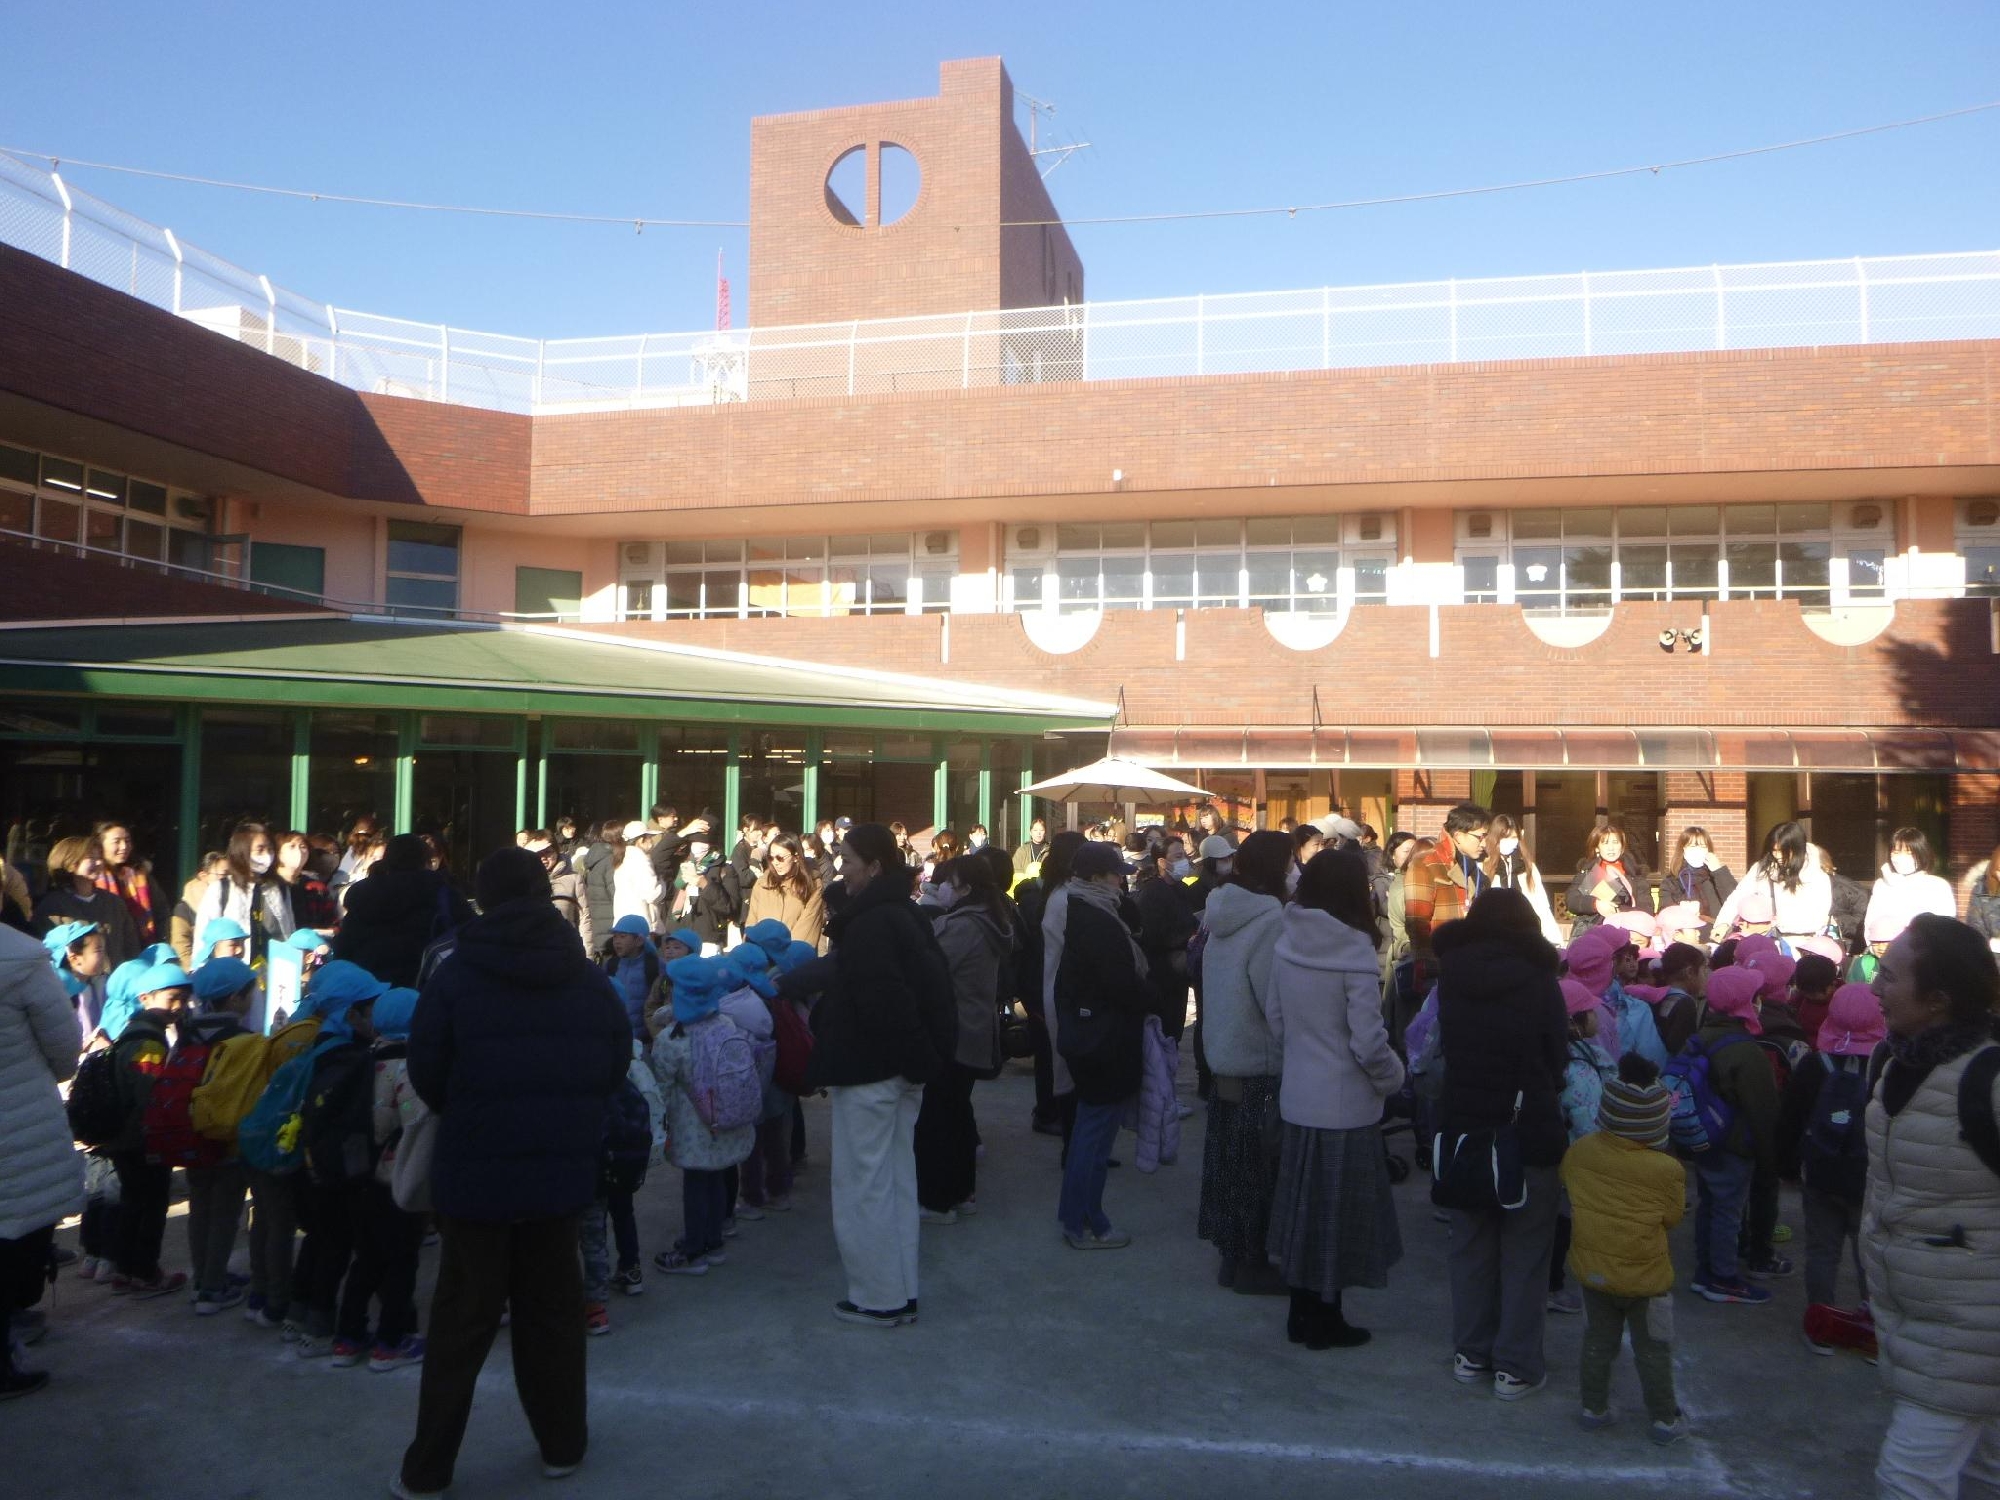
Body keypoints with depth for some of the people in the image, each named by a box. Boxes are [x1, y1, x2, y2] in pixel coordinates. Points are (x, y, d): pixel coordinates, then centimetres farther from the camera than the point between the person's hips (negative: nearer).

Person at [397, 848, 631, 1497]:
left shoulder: (455, 975, -10)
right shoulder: (590, 978, -1)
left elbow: (425, 1074, -5)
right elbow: (616, 1065, 5)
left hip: (476, 1168, -2)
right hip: (562, 1167, 2)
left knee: (463, 1316, 9)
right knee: (552, 1307, 16)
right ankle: (562, 1443, 27)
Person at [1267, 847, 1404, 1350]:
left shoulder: (1287, 943, -1)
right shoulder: (1354, 952, -19)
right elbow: (1368, 1040, -20)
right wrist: (1392, 1077, -2)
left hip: (1297, 1096, 6)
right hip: (1345, 1104, -6)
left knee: (1304, 1203, 17)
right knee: (1337, 1212, 8)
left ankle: (1303, 1312, 29)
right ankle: (1325, 1321, 21)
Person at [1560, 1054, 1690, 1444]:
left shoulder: (1579, 1151, -12)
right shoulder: (1667, 1170, -21)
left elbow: (1568, 1185, 7)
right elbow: (1672, 1217, -7)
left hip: (1592, 1268, 3)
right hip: (1646, 1276, -3)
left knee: (1598, 1341, 17)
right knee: (1653, 1350, 13)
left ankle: (1594, 1407, 26)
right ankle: (1664, 1419, 24)